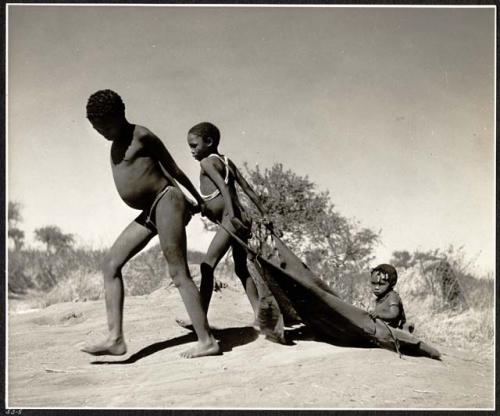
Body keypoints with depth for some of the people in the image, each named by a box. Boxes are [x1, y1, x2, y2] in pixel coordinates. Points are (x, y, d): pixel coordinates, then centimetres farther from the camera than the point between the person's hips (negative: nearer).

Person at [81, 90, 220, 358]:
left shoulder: (141, 136, -8)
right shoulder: (116, 144, 18)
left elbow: (173, 168, -1)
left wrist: (199, 200, 6)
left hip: (166, 202, -9)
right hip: (149, 213, 9)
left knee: (178, 273, -10)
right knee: (110, 265, 1)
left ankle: (207, 341, -7)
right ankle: (115, 339, -4)